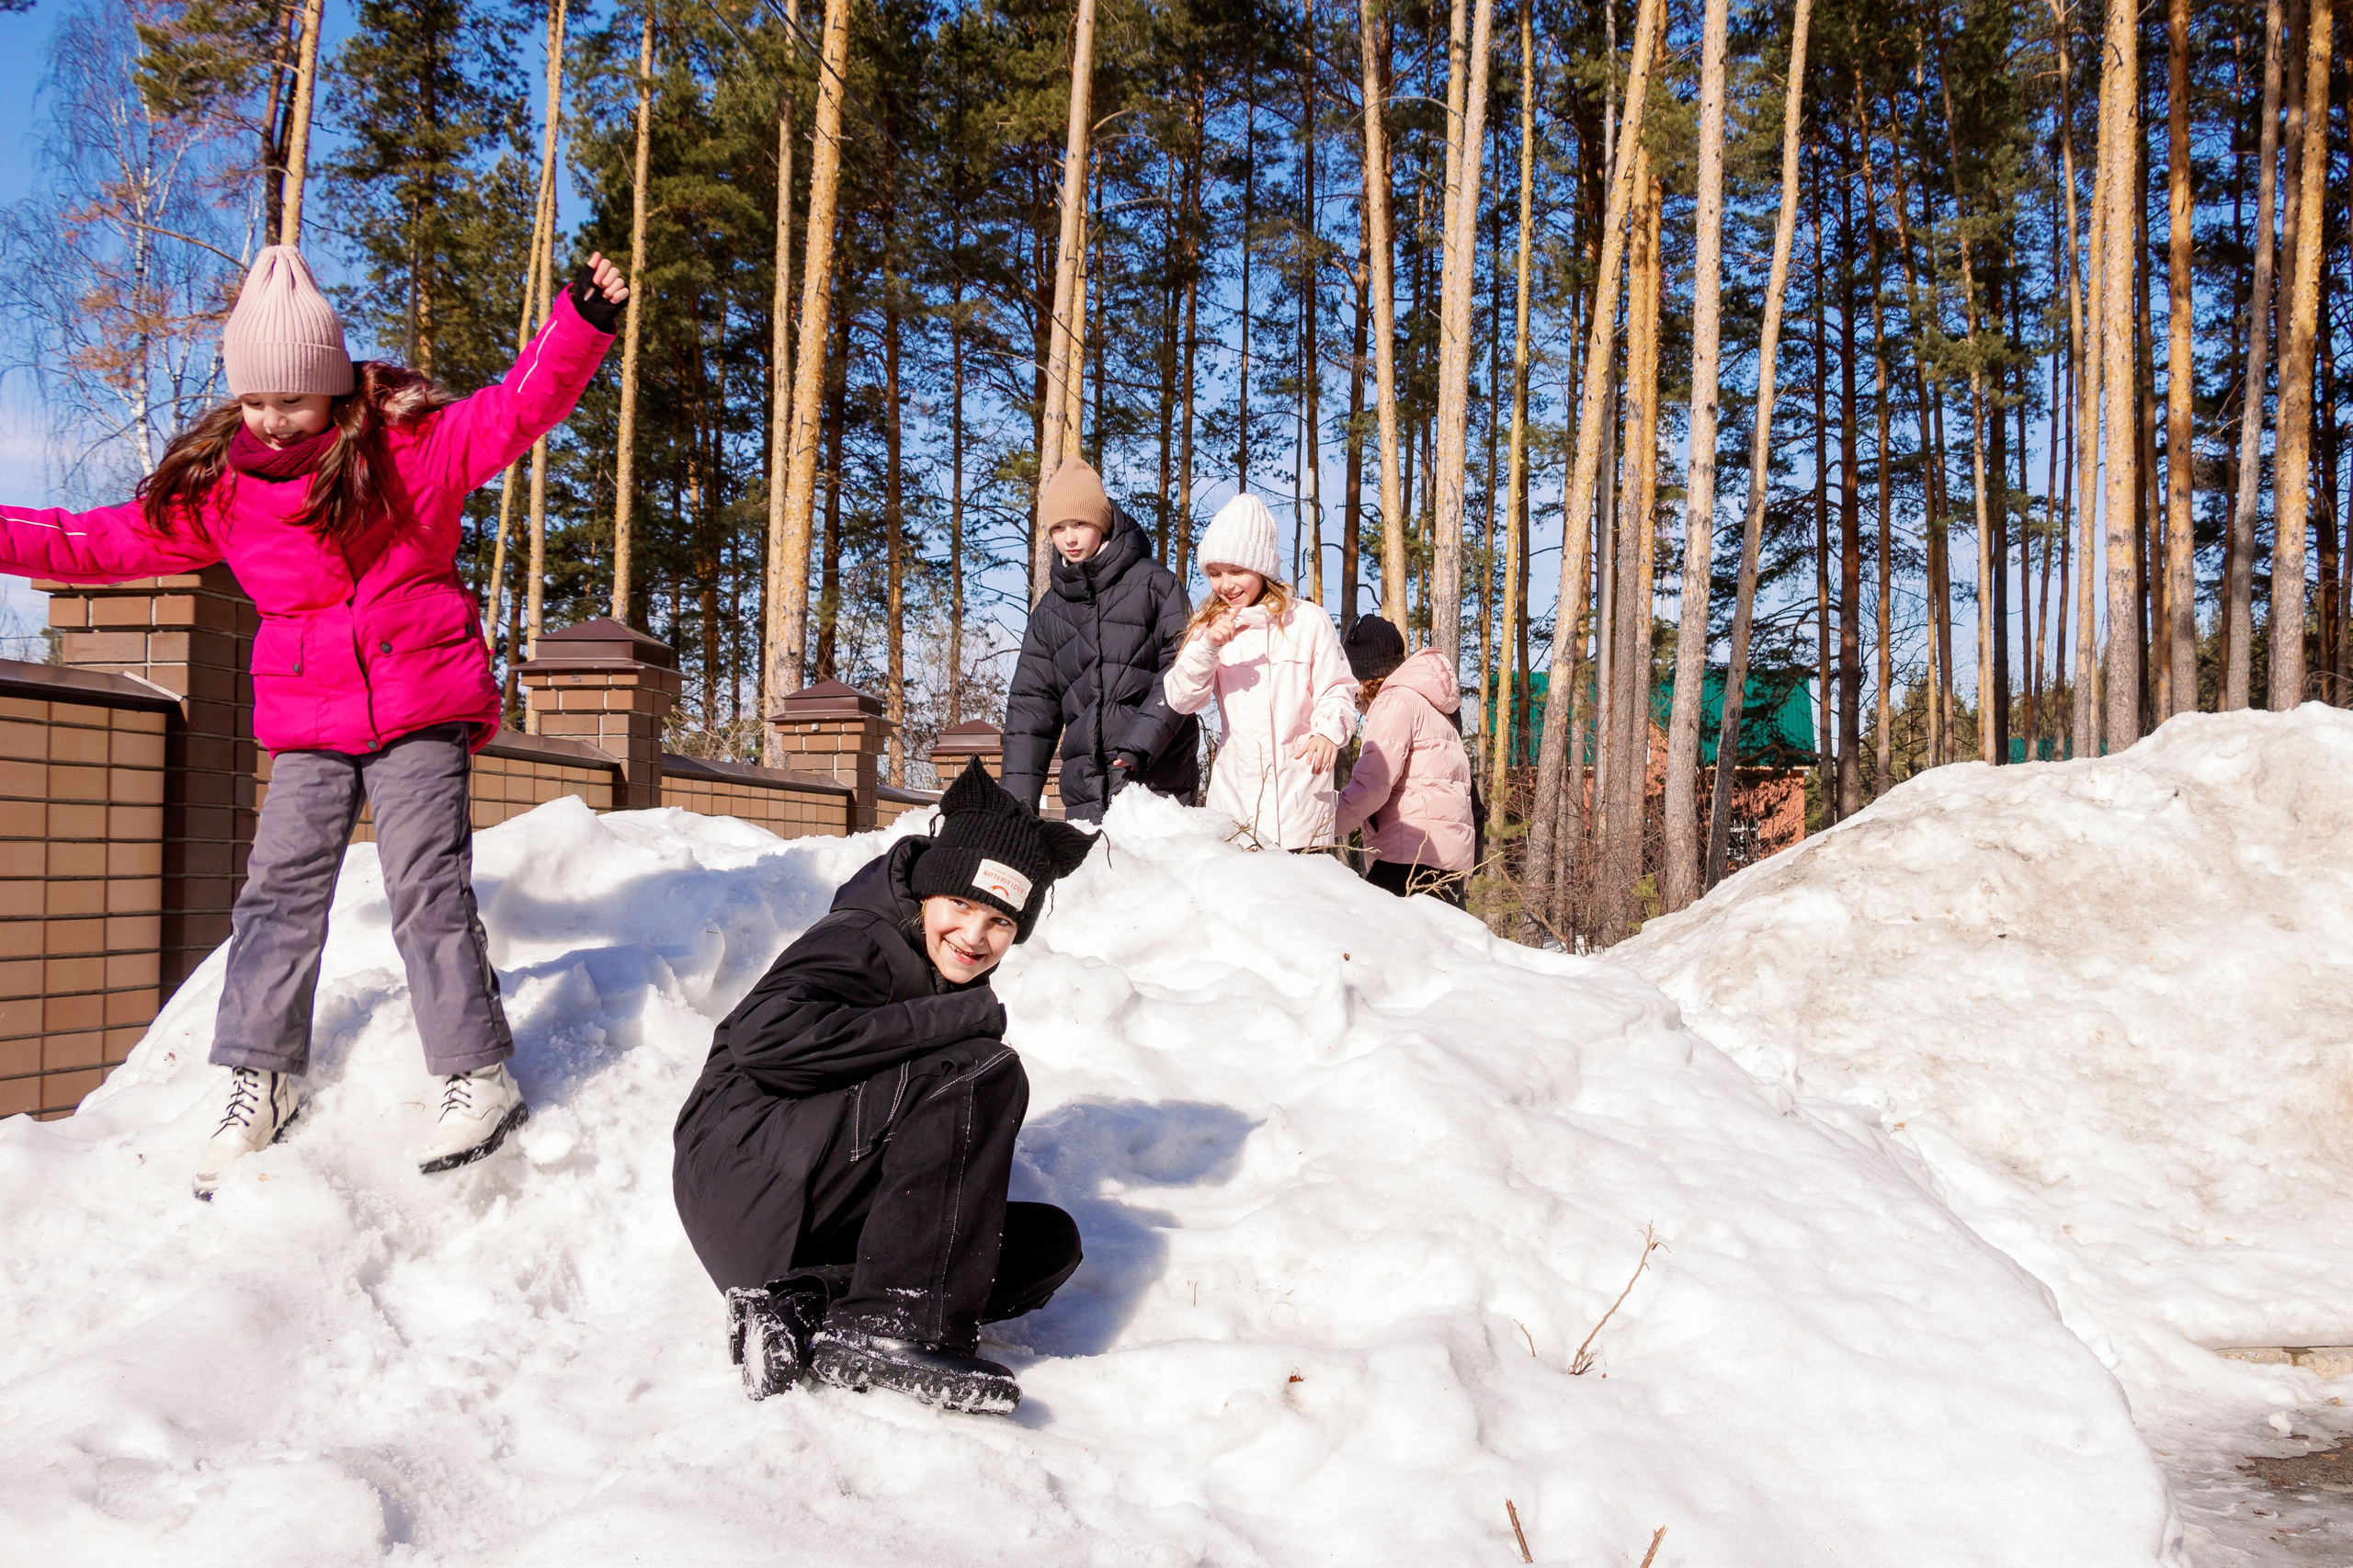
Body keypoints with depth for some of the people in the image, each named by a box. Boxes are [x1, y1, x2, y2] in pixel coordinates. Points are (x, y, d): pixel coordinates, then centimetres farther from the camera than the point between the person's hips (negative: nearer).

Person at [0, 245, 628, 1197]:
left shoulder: (414, 441, -5)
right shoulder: (218, 485, 5)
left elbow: (520, 406, -11)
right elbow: (111, 541, 12)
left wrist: (582, 321, -24)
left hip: (421, 707, -4)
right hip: (306, 724, 4)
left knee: (426, 884, -6)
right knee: (280, 887, 3)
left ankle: (480, 1075, 2)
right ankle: (262, 1080, 16)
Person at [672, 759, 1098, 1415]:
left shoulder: (955, 980, 17)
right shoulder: (860, 942, -9)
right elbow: (765, 1033, -30)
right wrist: (956, 1017, -24)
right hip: (745, 1174, -9)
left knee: (1051, 1242, -5)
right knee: (982, 1074, -22)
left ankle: (804, 1310, -18)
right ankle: (891, 1326, -27)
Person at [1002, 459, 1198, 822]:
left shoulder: (1154, 583, 3)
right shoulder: (1050, 612, 17)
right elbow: (1030, 704, 15)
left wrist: (1141, 742, -18)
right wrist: (1017, 798, 5)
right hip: (1084, 790, 4)